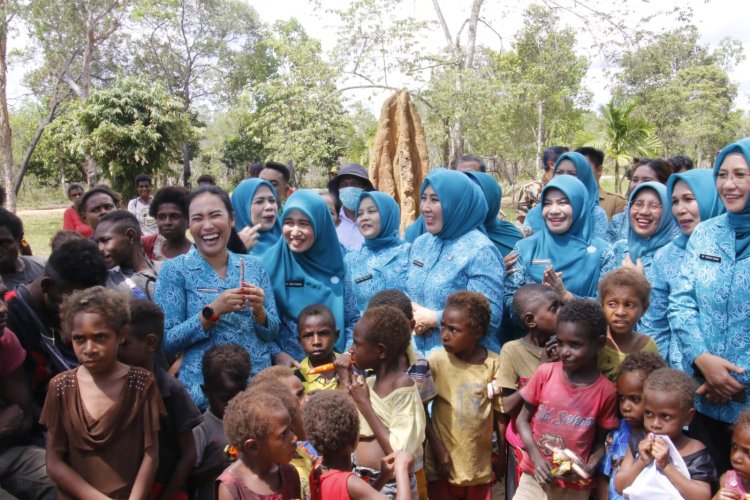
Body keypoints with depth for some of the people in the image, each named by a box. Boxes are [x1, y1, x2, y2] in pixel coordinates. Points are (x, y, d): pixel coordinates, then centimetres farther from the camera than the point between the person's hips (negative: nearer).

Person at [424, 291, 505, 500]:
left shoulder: (493, 363, -7)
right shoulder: (436, 361, -13)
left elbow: (499, 411, 2)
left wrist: (502, 452, 7)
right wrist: (438, 450, -10)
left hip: (480, 462, 2)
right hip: (445, 459, -2)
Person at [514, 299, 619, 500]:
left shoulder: (606, 391, -9)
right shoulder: (545, 373, -8)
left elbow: (602, 441, 1)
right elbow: (523, 418, 0)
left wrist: (590, 467, -16)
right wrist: (536, 456, -12)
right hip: (536, 476, 1)